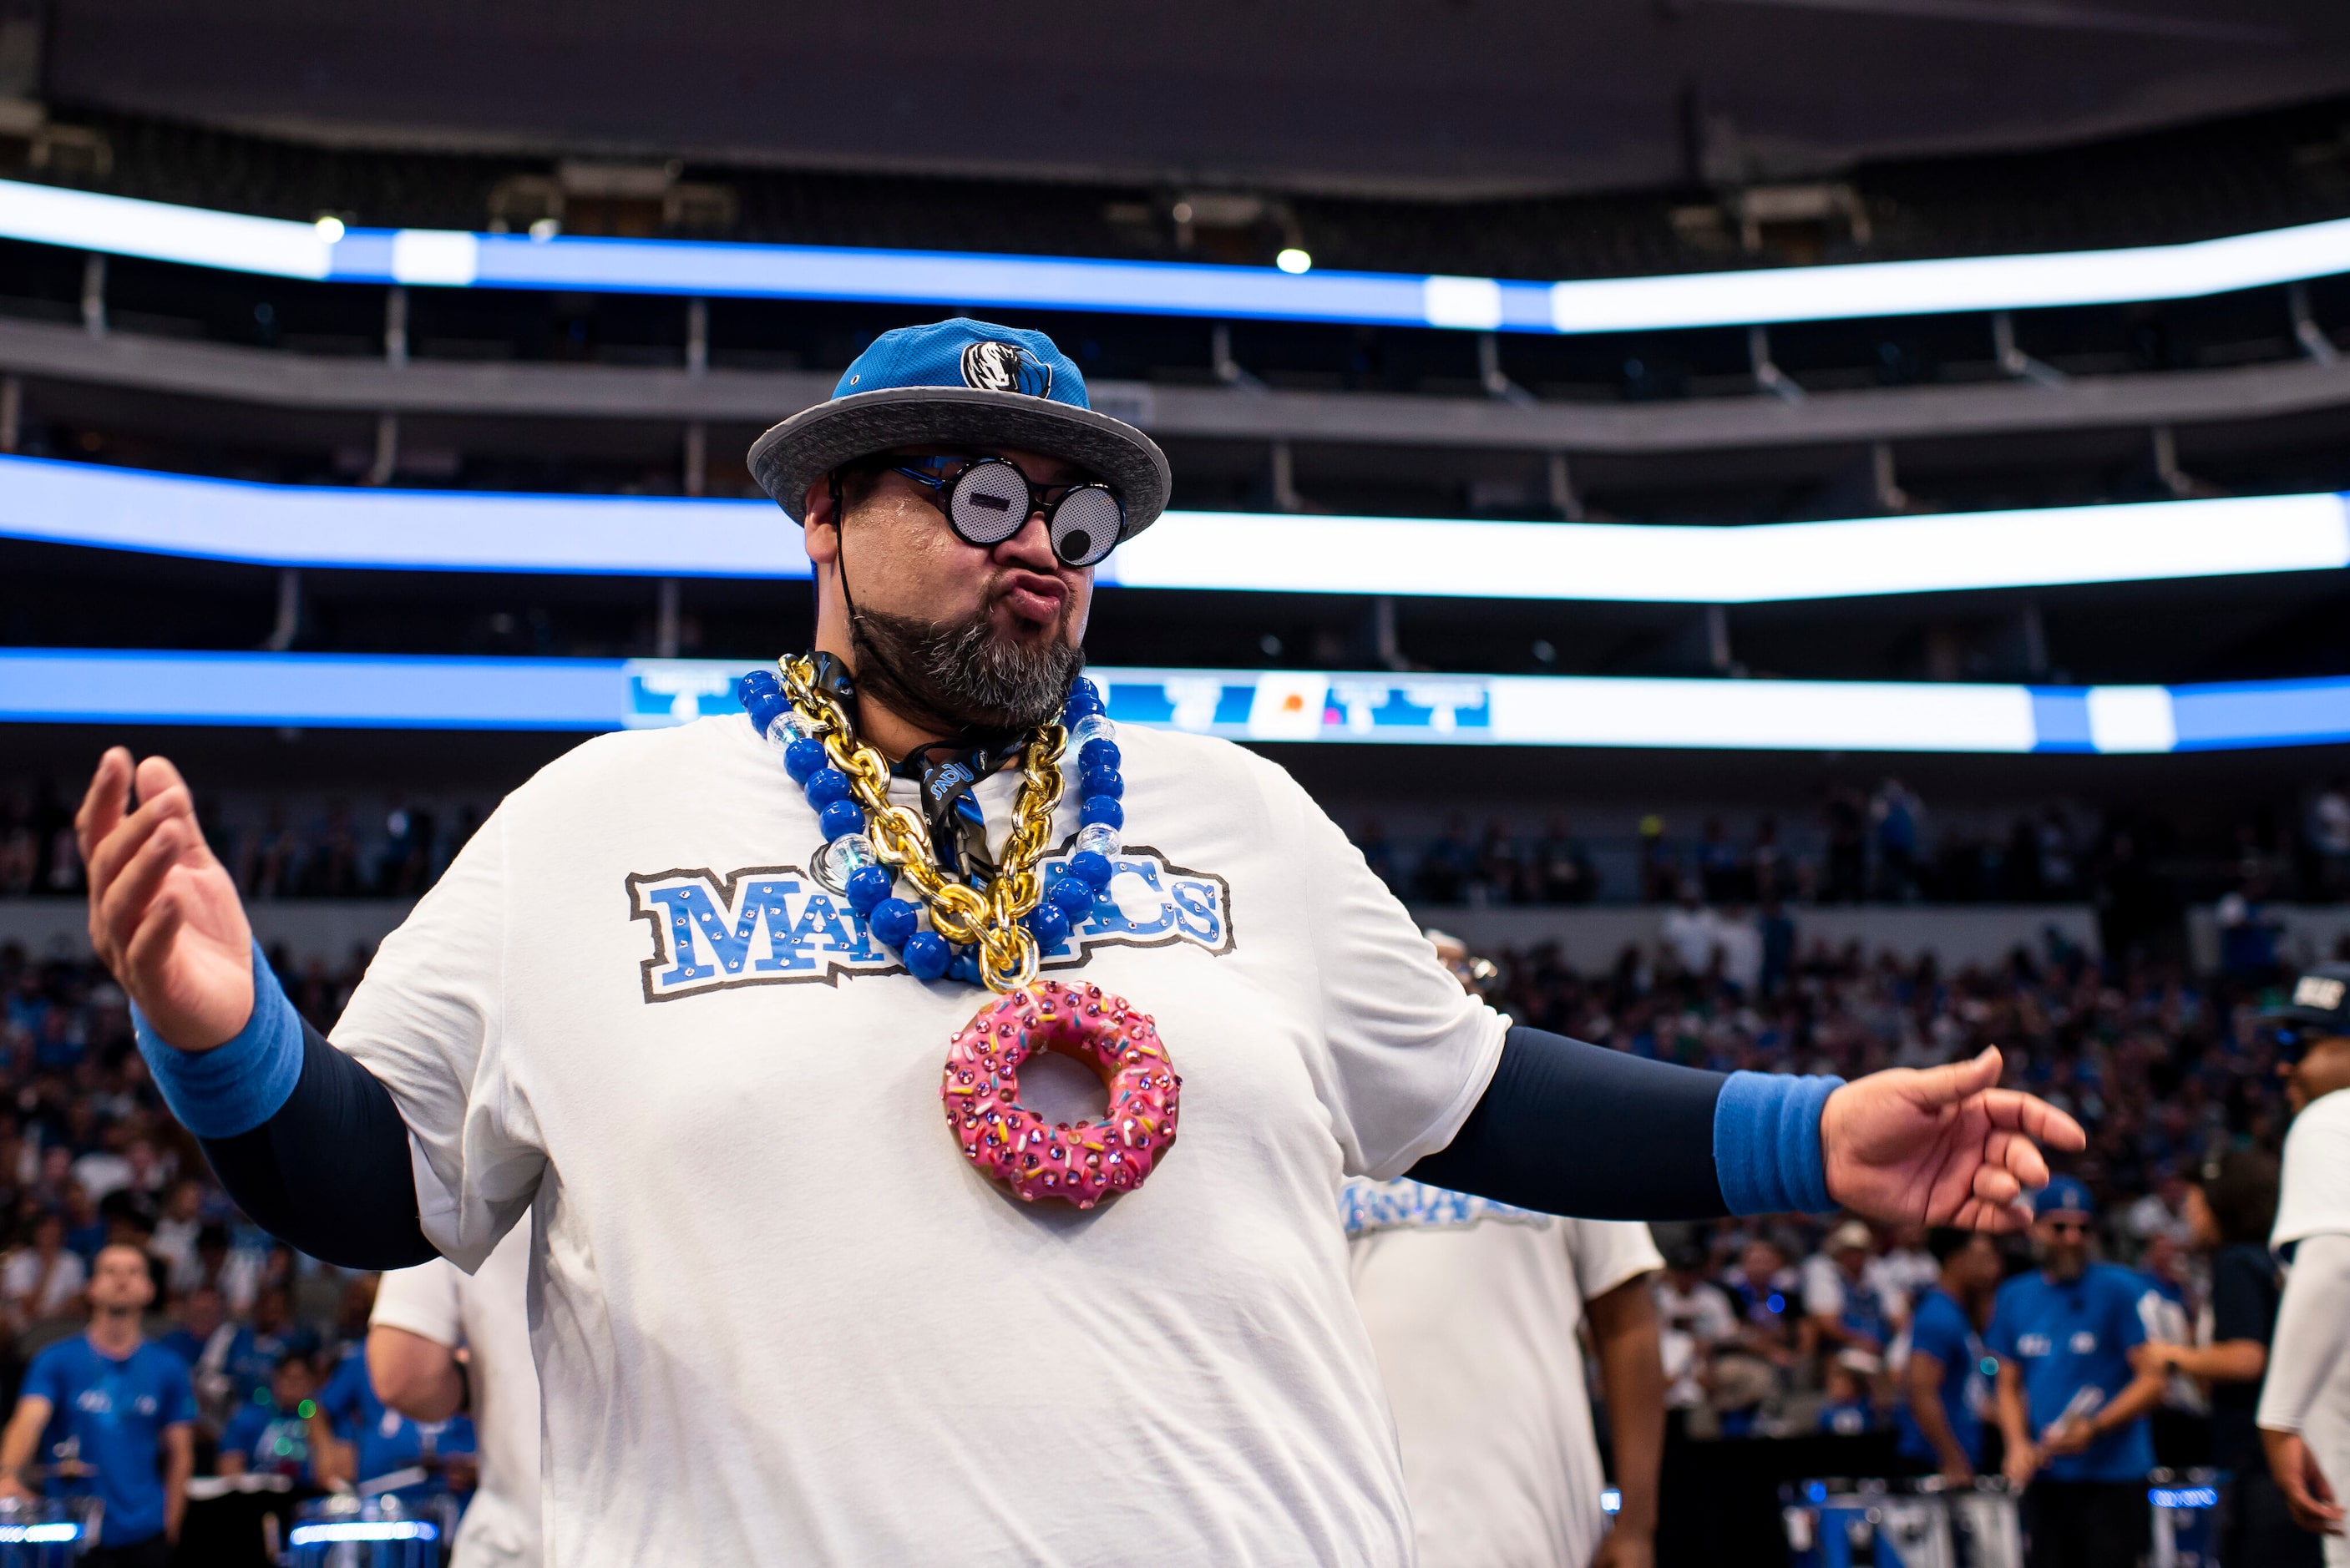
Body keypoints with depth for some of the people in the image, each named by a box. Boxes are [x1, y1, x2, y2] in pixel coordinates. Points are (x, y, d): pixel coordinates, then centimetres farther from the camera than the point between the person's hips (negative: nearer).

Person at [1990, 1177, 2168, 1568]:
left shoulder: (2120, 1289, -3)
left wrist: (2094, 1428, -19)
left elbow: (2152, 1381, -6)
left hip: (2113, 1480, -4)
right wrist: (2017, 1444, 0)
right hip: (2044, 1479, 5)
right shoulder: (2014, 1297, 12)